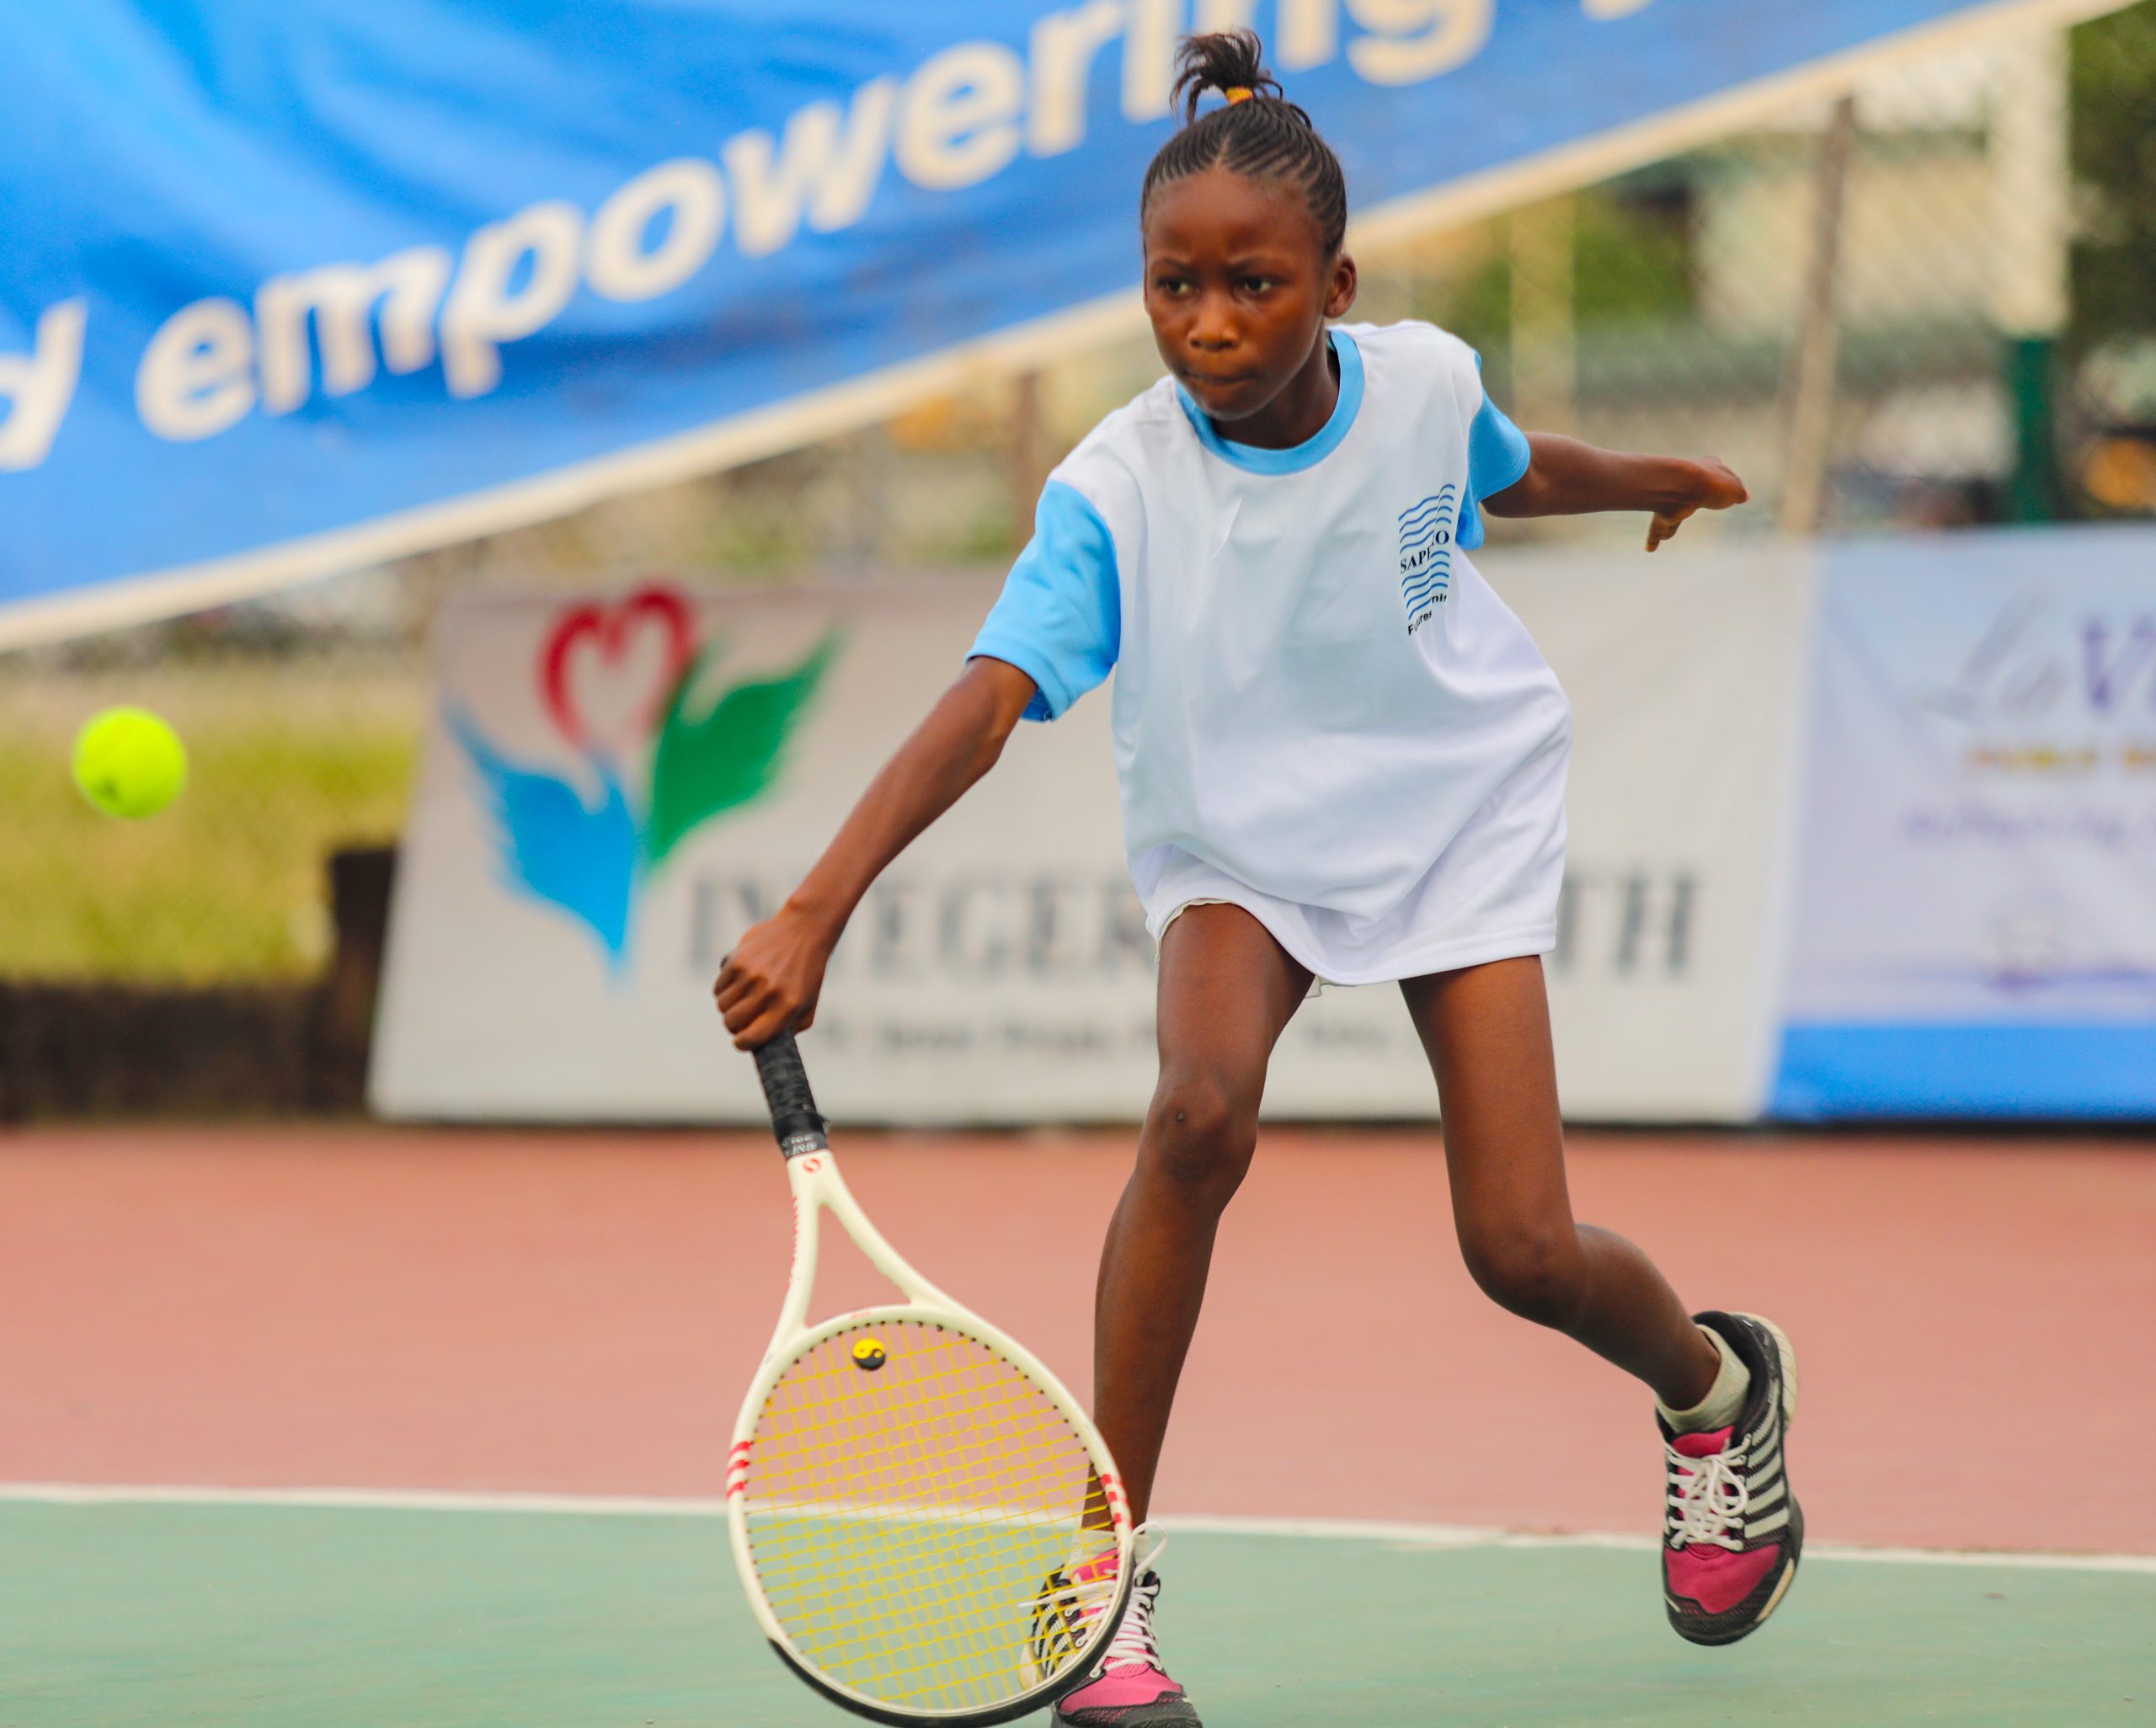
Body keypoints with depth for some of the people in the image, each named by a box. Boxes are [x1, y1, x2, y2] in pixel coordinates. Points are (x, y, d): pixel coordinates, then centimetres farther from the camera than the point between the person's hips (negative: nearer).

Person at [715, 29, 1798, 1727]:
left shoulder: (1424, 383, -17)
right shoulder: (1117, 492, -25)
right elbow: (984, 705, -36)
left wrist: (1663, 480, 29)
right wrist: (815, 914, -48)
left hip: (1458, 807, 1)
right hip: (1238, 838, -1)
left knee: (1521, 1250, -7)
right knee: (1201, 1110, -31)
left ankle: (1718, 1391, 30)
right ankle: (1102, 1576, -20)